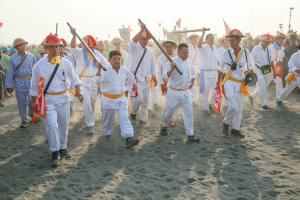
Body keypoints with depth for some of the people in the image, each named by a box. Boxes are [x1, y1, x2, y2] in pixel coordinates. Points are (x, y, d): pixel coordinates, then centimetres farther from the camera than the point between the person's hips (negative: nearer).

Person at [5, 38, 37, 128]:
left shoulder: (31, 56, 2)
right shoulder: (13, 58, 1)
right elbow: (10, 73, 2)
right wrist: (9, 85, 1)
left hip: (31, 82, 0)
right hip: (19, 83, 0)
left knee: (32, 100, -1)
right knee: (21, 103, 6)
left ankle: (31, 113, 30)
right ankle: (24, 120, 20)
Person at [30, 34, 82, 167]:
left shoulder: (65, 62, -1)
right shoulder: (39, 65, -6)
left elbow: (74, 78, 5)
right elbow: (35, 85, 3)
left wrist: (78, 90, -12)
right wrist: (33, 101, 6)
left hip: (64, 98, 3)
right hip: (48, 99, -3)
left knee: (64, 124, 11)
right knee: (51, 125, -13)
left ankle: (63, 148, 29)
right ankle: (55, 152, -3)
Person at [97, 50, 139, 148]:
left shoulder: (125, 70, -1)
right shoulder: (105, 70, -14)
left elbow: (131, 79, 19)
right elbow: (98, 81, -27)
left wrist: (127, 90, 14)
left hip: (121, 98, 2)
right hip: (108, 99, -2)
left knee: (124, 118, -9)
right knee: (108, 120, 14)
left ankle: (129, 138, -16)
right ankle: (107, 135, 38)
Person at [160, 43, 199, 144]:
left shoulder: (189, 61, 4)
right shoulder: (173, 62, -15)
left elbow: (193, 73, 22)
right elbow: (166, 76, -23)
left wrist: (192, 82, 8)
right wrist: (171, 69, -40)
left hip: (186, 92, 5)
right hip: (174, 92, -4)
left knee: (189, 113, -3)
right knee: (169, 112, 11)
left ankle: (190, 136, -1)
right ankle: (164, 126, 42)